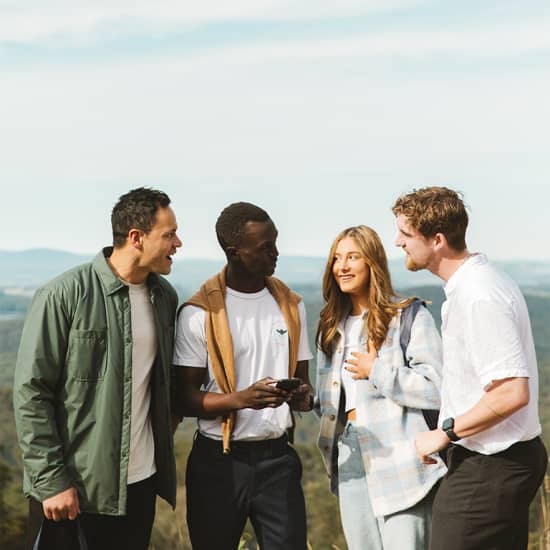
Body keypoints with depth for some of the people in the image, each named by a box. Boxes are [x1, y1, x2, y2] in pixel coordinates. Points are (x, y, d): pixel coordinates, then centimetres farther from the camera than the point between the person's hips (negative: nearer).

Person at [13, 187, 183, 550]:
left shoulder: (166, 296, 5)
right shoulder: (64, 296, -12)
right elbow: (31, 392, -11)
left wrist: (162, 452, 10)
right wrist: (50, 479, -14)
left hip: (141, 479, 5)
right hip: (69, 482, -5)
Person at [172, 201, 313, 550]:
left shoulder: (291, 305, 8)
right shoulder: (200, 313, -8)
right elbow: (183, 400, -8)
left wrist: (305, 396, -8)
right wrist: (242, 399, -25)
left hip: (277, 456, 3)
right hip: (218, 460, -3)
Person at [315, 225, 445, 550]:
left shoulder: (409, 317, -6)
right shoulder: (332, 326, 16)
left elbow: (436, 390, -15)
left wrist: (376, 372, -12)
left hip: (400, 466, -6)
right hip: (351, 464, 7)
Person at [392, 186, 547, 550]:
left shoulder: (479, 297, -22)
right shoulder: (471, 284, 10)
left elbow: (512, 393, -27)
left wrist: (445, 432, -17)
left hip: (488, 466, -10)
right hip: (508, 460, 10)